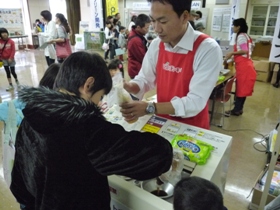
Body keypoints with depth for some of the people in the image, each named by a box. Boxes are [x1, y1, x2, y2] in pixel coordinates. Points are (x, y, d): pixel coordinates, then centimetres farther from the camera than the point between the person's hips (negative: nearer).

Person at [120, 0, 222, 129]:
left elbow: (196, 102, -24)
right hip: (162, 122, 3)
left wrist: (150, 108, -31)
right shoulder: (156, 45, -4)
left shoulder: (208, 49, -21)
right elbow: (144, 79, 5)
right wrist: (130, 87, -17)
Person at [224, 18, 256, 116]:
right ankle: (239, 108, 20)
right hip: (245, 65, 10)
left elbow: (245, 50, -18)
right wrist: (233, 55, 21)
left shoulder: (241, 36, -10)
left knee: (240, 88, -4)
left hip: (243, 66, -10)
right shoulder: (245, 36, 20)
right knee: (242, 88, 12)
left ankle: (236, 110, 4)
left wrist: (232, 53, -11)